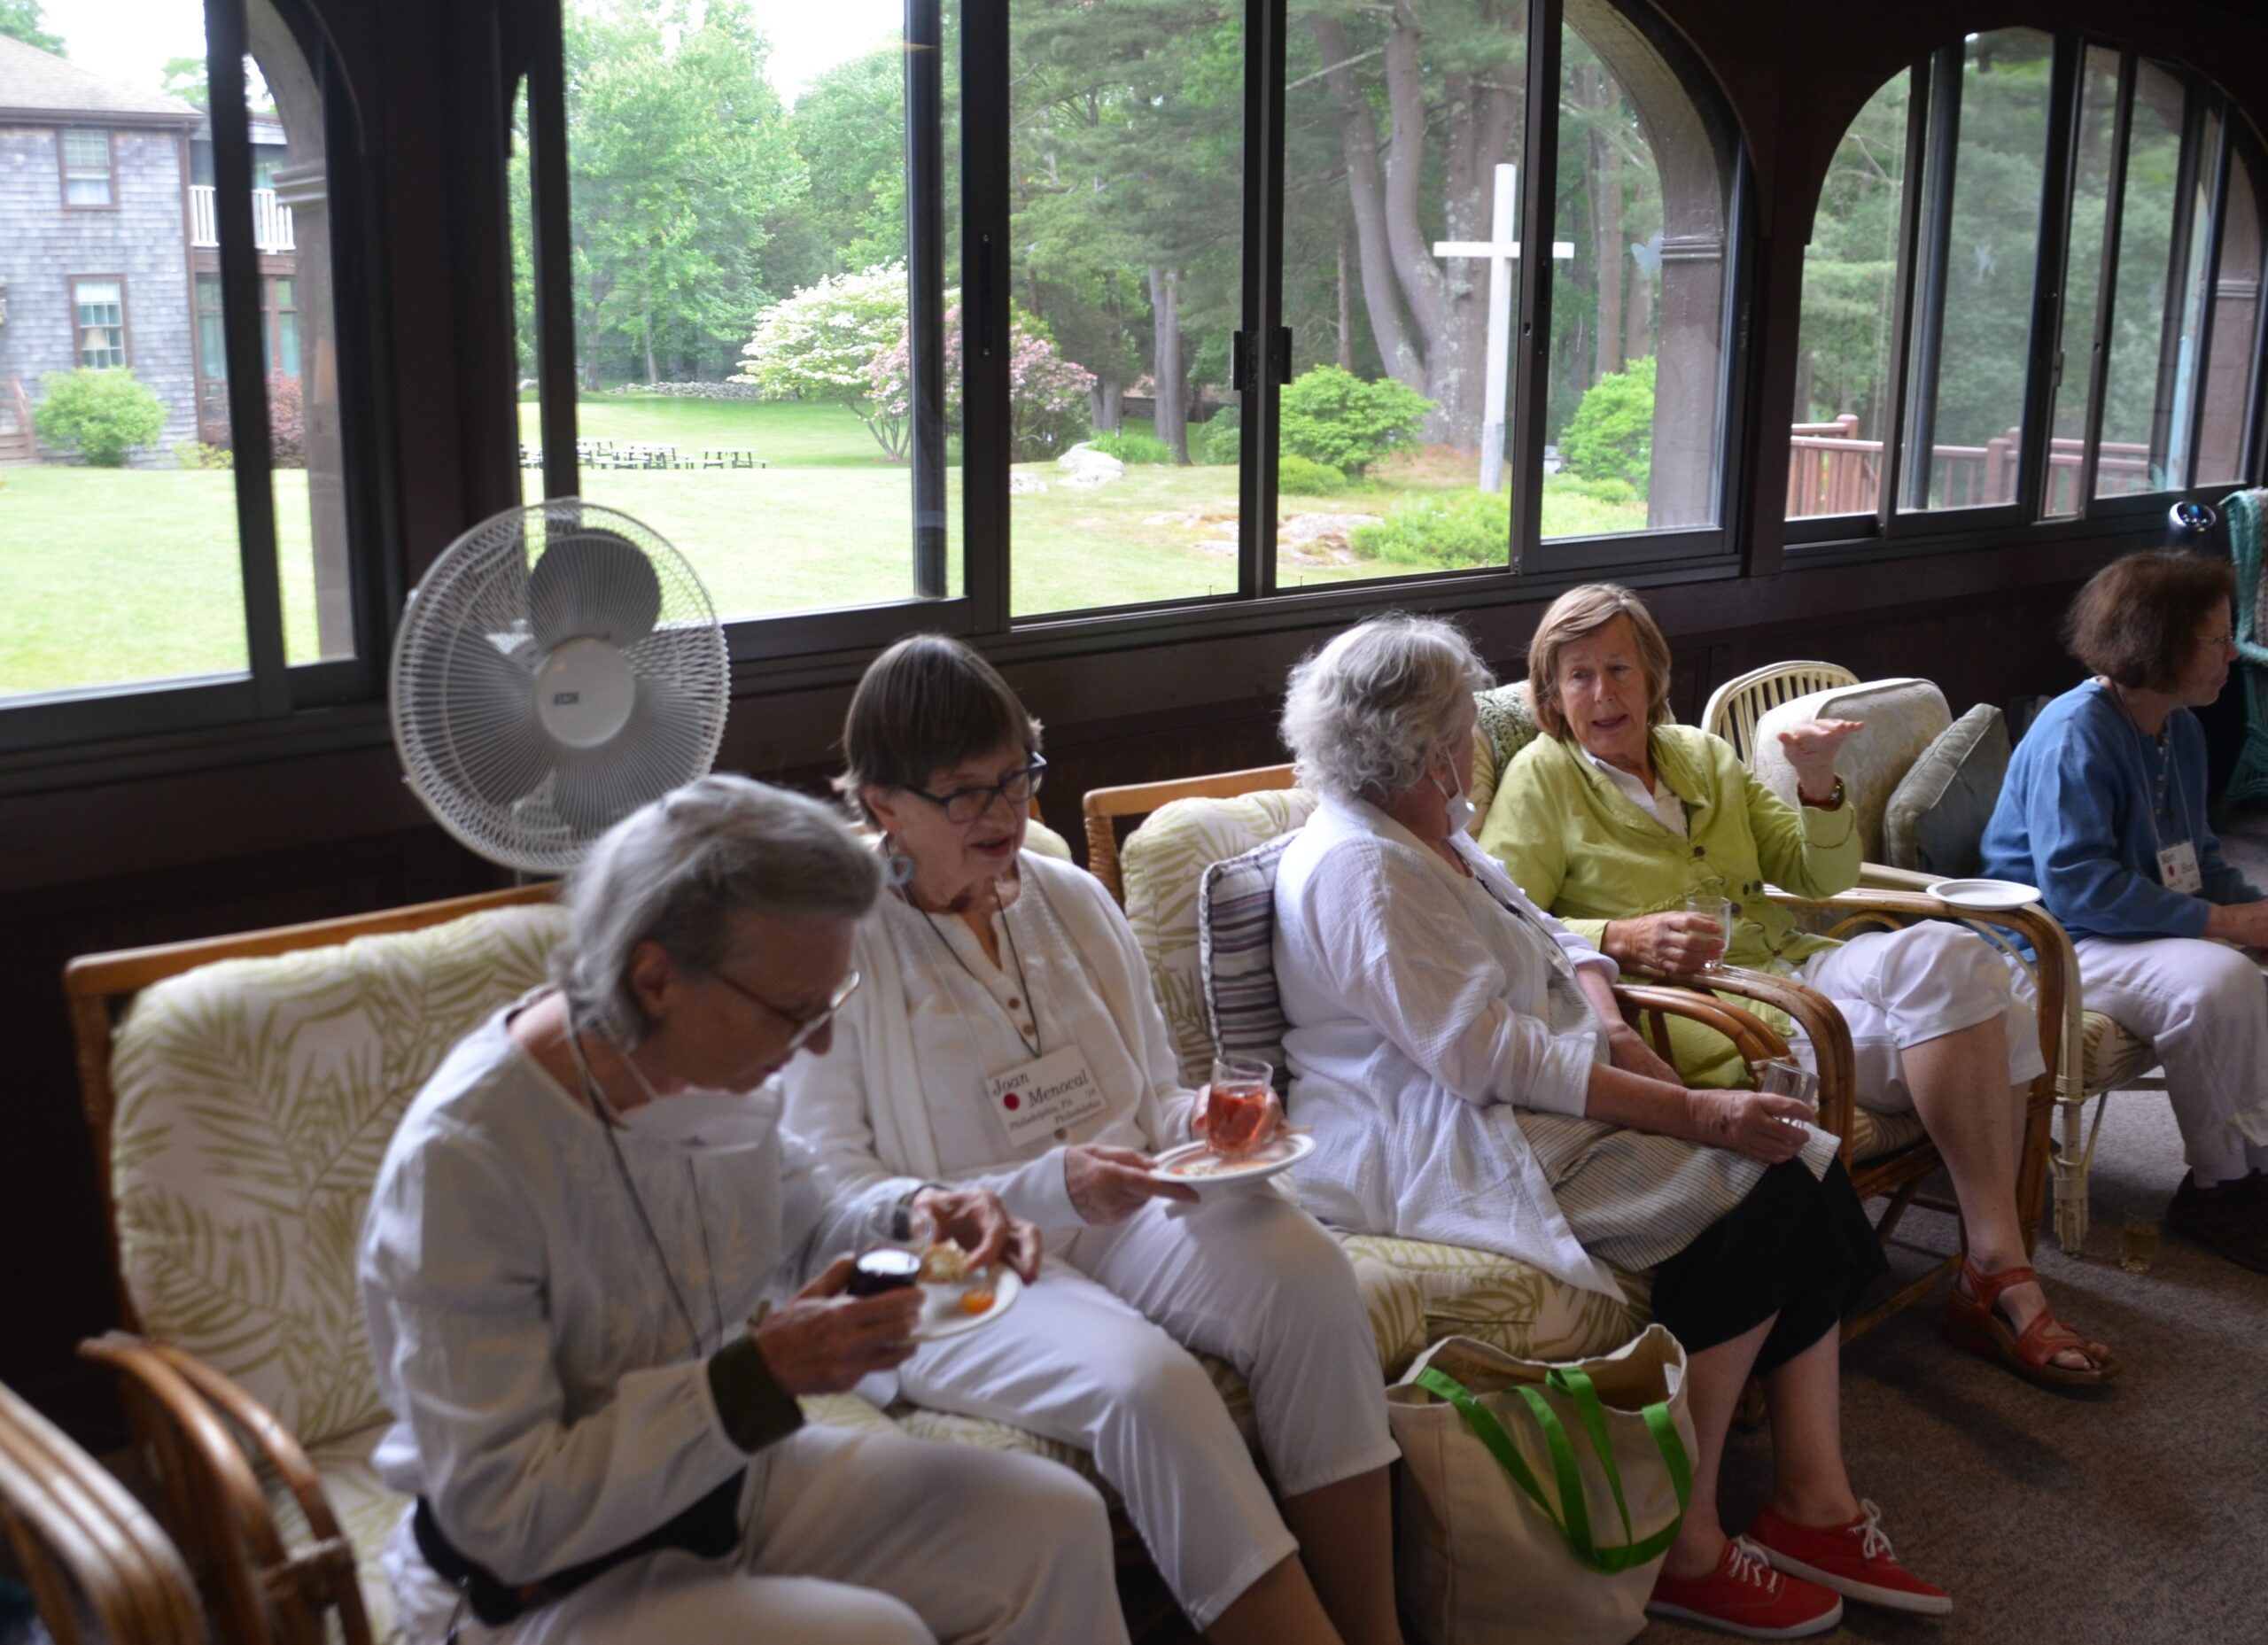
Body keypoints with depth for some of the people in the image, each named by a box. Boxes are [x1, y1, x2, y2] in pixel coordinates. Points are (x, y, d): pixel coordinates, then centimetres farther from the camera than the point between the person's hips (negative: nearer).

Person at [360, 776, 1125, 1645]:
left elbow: (803, 1234, 12)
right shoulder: (461, 1157, -28)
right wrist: (761, 1375, -30)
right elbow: (504, 1514, -25)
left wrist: (908, 1217, -10)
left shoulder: (717, 1062, -8)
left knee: (1057, 1525, -4)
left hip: (728, 1471, 7)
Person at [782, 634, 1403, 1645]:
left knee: (1303, 1268, -25)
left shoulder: (1073, 902, 11)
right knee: (1145, 1381, -34)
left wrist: (1206, 1124, -7)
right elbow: (850, 1217, -11)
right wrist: (1047, 1187, -23)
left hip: (1120, 1215, 5)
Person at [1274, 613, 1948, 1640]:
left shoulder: (1429, 834, 14)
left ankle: (1812, 1499, -1)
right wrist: (1690, 1112, -24)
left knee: (1798, 1172, -7)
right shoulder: (1362, 870, -18)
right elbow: (1490, 1057, -24)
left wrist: (1607, 1019, 0)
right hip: (1433, 1156, -10)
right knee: (1745, 1199, -21)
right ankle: (1680, 1546, -9)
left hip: (1524, 1107, 10)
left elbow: (1550, 938, 23)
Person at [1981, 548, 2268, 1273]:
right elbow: (2077, 886, -26)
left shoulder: (2179, 730, 10)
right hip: (2059, 938, -9)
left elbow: (2198, 854, 21)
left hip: (2154, 925, 9)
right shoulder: (2074, 736, -19)